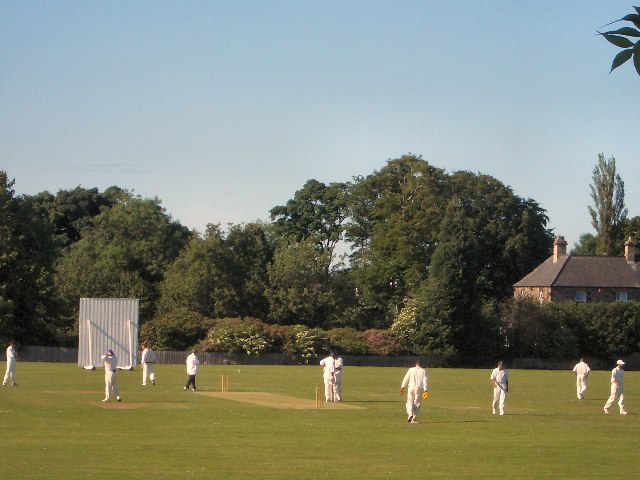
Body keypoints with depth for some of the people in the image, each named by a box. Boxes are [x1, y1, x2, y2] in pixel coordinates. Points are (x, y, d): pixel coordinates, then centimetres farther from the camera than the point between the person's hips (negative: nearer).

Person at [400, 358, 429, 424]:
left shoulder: (411, 370, 4)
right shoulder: (423, 371, 1)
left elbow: (406, 378, 2)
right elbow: (425, 381, -6)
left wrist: (402, 387, 7)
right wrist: (425, 390, -8)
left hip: (411, 388, 0)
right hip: (419, 389, 0)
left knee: (410, 402, 10)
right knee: (417, 403, 8)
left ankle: (410, 414, -15)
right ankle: (414, 419, 4)